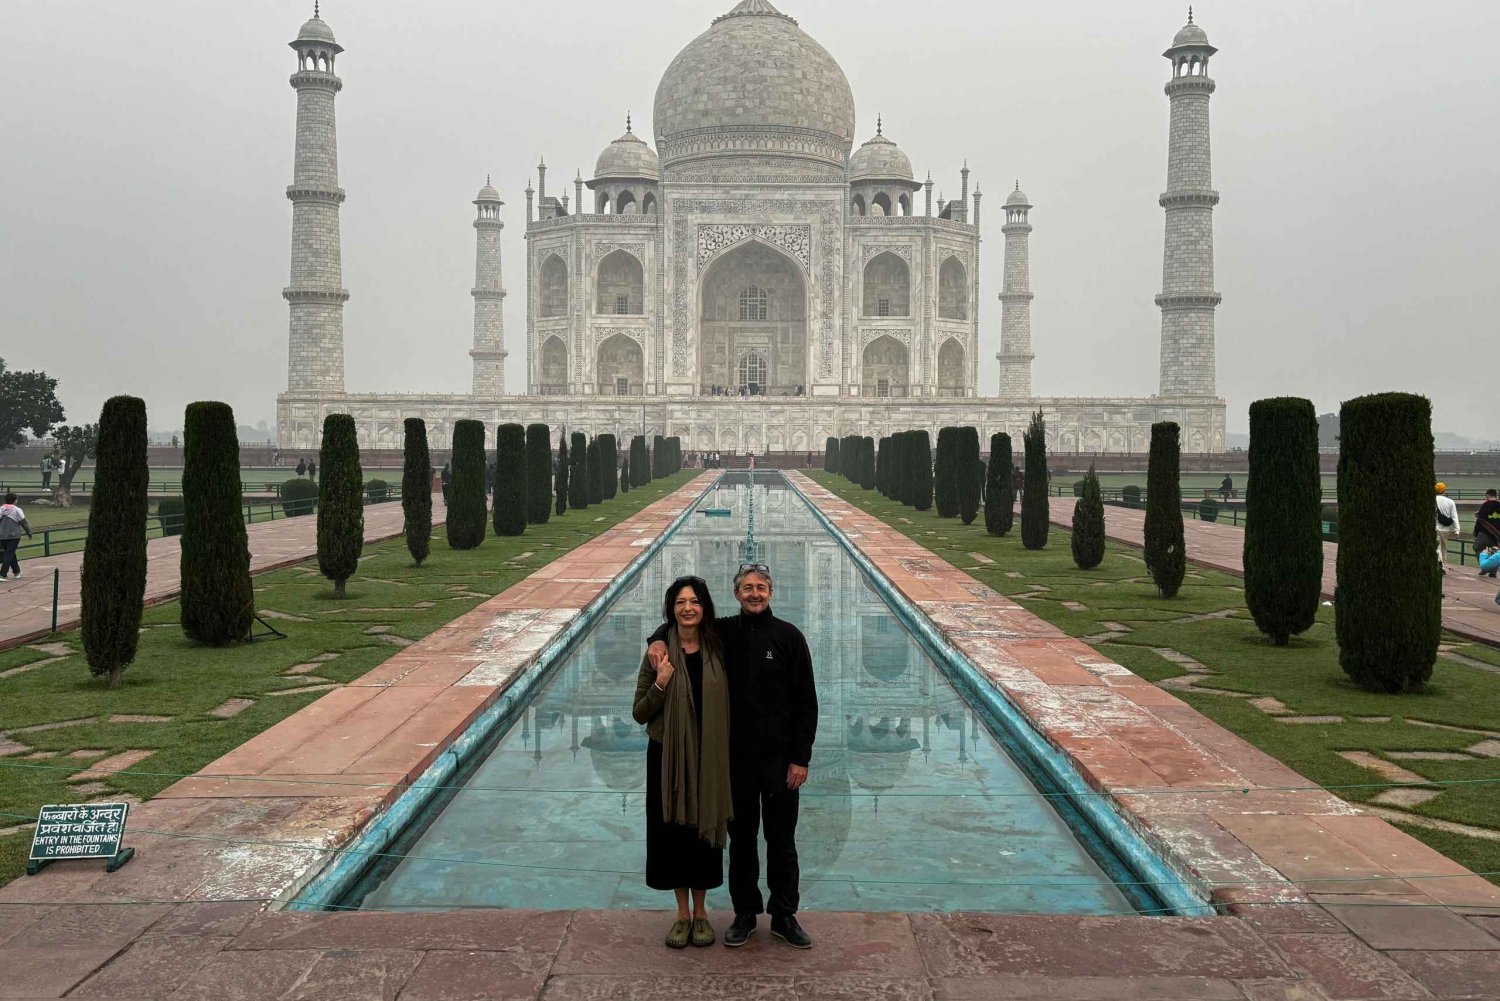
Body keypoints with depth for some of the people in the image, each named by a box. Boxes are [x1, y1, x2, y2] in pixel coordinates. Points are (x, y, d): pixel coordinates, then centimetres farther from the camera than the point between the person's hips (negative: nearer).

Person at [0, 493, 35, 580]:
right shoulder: (16, 510, -8)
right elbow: (24, 523, -4)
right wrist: (29, 532, 8)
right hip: (14, 536, -5)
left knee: (10, 553, 19)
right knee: (9, 555, -4)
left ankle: (17, 571, 32)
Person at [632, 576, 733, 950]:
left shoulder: (717, 650, -1)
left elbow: (727, 705, 9)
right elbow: (639, 714, -5)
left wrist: (727, 753, -3)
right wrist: (659, 684, -21)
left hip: (709, 758, 1)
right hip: (668, 757, -1)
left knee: (704, 831, 11)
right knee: (673, 832, 8)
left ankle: (700, 911, 28)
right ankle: (682, 912, 26)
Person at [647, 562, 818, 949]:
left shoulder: (788, 636, -5)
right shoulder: (723, 633, 1)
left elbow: (807, 703, -4)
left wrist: (801, 759, -7)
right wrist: (659, 639, -9)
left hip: (779, 758, -2)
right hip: (736, 758, 2)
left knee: (781, 841, 8)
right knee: (741, 840, 12)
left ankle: (784, 917, 22)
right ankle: (745, 914, 26)